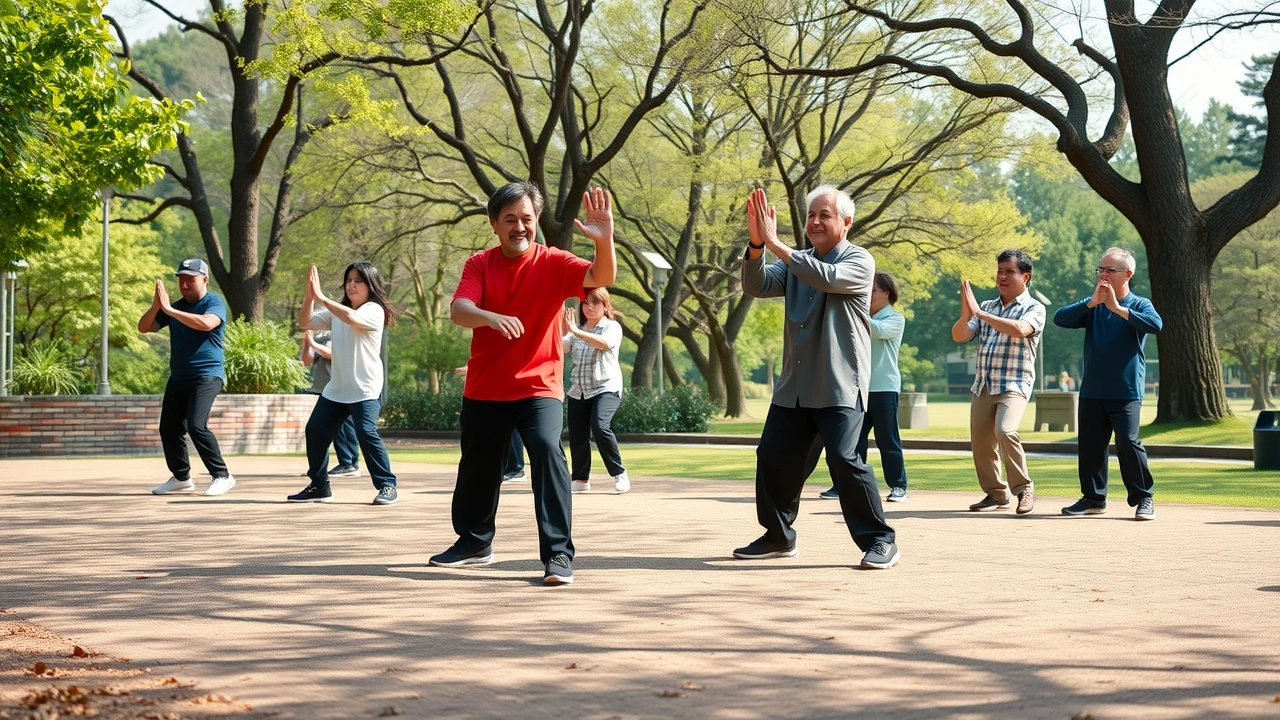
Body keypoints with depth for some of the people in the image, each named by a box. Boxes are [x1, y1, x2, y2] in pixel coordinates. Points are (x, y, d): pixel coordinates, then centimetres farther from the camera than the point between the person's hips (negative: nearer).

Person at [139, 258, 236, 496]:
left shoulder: (214, 303, -6)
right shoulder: (176, 307, 13)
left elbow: (206, 323, -29)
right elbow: (144, 327, 11)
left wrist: (169, 310, -27)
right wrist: (156, 306, -8)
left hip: (207, 376, -7)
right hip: (178, 377, 8)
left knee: (196, 425, -21)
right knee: (169, 429, 7)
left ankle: (222, 476, -13)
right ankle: (181, 478, 22)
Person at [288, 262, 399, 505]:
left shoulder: (374, 310, -10)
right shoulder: (335, 311, 12)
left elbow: (353, 318, -31)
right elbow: (305, 323, 3)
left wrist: (321, 297, -28)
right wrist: (309, 296, -14)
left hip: (365, 388, -7)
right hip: (336, 388, 7)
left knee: (366, 433, -20)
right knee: (315, 431, 4)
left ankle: (387, 486, -9)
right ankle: (319, 486, 17)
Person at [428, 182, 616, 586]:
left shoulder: (553, 263, -7)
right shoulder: (479, 265, -1)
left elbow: (601, 277, -23)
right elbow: (459, 310, -17)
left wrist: (604, 240, -43)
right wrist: (492, 317, -39)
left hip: (538, 387, -3)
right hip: (484, 390, 3)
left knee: (547, 451, -25)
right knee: (477, 466, 16)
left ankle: (558, 554, -23)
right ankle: (475, 542, 41)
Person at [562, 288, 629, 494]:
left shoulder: (612, 327, -1)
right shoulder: (577, 331, 14)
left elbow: (605, 343, -24)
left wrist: (576, 331, -28)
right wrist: (564, 330, -19)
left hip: (606, 388, -6)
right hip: (578, 391, 6)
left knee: (600, 427, -25)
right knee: (577, 436, 3)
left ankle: (619, 474, -13)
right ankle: (581, 479, 20)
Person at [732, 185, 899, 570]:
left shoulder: (859, 262, -3)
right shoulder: (796, 263, 15)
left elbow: (829, 278, -24)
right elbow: (757, 286, 1)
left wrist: (776, 244, -24)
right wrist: (757, 244, -17)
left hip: (840, 387, -6)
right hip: (794, 386, 7)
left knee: (844, 459, -17)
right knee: (773, 456, 6)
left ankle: (880, 541, -6)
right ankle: (778, 536, 23)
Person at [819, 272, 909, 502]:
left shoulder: (895, 319, -1)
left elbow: (880, 330, -21)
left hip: (884, 388, -6)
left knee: (887, 438, -3)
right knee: (854, 438, 3)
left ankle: (898, 486, 4)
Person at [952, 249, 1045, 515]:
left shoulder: (1034, 308, -1)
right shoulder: (987, 307, 14)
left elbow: (1019, 329, -23)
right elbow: (958, 336, 6)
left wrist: (980, 313, -21)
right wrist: (965, 314, -15)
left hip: (1014, 385, -6)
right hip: (983, 386, 6)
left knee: (1005, 431, -27)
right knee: (980, 443, 5)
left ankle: (1023, 488, -15)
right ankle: (996, 493, 21)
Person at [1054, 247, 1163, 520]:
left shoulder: (1139, 304, 0)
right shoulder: (1093, 306, 11)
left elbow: (1155, 324, -22)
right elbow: (1060, 319, -3)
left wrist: (1118, 308, -22)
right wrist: (1091, 303, -14)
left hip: (1126, 392, -4)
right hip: (1091, 391, 4)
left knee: (1128, 442, -13)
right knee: (1090, 445, 6)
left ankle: (1143, 499, -2)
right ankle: (1093, 498, 18)